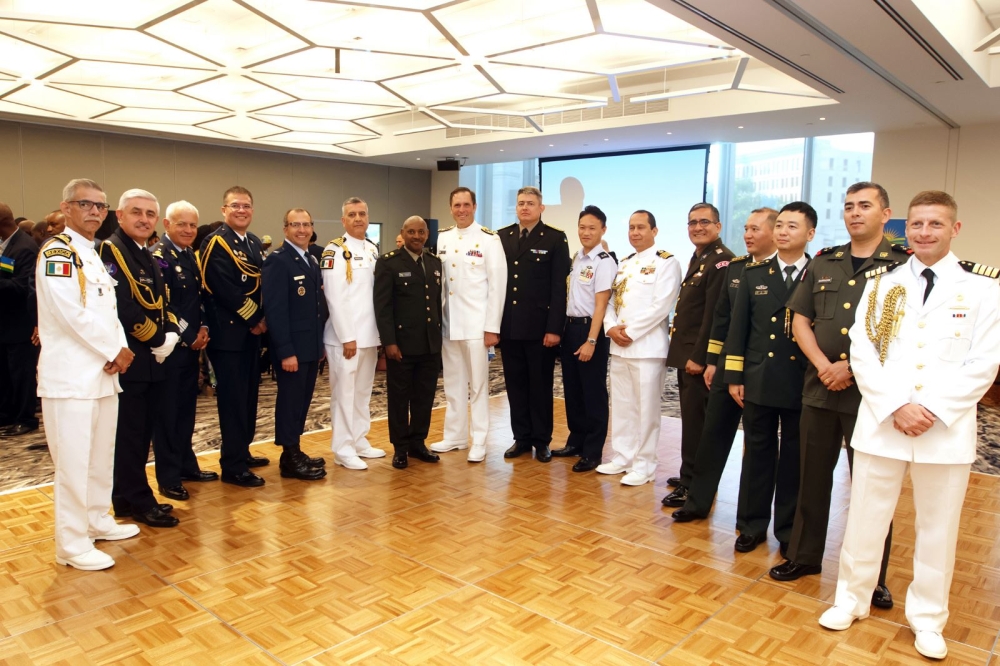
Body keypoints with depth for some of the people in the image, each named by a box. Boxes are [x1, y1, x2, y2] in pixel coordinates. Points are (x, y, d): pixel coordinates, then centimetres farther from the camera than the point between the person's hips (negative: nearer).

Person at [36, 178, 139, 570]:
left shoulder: (96, 255, 17)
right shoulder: (56, 252, -10)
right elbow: (72, 313, -19)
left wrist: (120, 352, -3)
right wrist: (115, 351, -12)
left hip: (103, 371, 9)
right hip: (71, 374, -9)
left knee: (101, 456, 17)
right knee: (73, 462, -3)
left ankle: (97, 521, 31)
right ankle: (72, 545, 6)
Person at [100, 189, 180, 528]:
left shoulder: (150, 257, 17)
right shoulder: (110, 251, -11)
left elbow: (162, 304, 15)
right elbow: (123, 306, -22)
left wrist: (171, 334, -4)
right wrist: (159, 340, -15)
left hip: (151, 360, 9)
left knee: (142, 432, 15)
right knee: (129, 434, 0)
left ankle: (128, 498, 26)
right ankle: (138, 503, 10)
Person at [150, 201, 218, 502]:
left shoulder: (191, 256, 13)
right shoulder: (158, 256, -13)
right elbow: (162, 305, -19)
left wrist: (203, 328, 0)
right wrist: (190, 336, -13)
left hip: (191, 344, 8)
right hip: (170, 346, -8)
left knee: (187, 408, 16)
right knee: (168, 411, 1)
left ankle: (187, 465, 28)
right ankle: (168, 477, 10)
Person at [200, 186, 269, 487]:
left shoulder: (255, 243, 15)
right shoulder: (215, 242, -10)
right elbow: (223, 288, -19)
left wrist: (261, 319, -2)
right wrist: (254, 319, -14)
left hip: (252, 331, 8)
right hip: (228, 332, -8)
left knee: (248, 394, 14)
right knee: (233, 398, -4)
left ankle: (241, 452, 28)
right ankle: (233, 467, 3)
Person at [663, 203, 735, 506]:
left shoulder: (721, 260, -13)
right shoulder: (697, 259, 17)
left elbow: (714, 314, -20)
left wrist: (699, 357, -21)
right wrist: (685, 354, 15)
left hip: (700, 357, -9)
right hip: (686, 355, 9)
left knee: (695, 421, -3)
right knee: (691, 419, 16)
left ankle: (693, 486, 6)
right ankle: (690, 477, 27)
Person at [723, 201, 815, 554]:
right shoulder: (754, 274, 6)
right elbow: (738, 328, 5)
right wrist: (734, 376, 0)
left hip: (803, 384, -1)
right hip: (758, 380, 2)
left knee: (795, 458, 9)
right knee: (757, 454, 10)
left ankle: (790, 530, 24)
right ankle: (752, 525, 23)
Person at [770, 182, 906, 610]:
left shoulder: (902, 266, -3)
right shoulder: (823, 263, 10)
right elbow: (800, 320, 8)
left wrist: (853, 368, -16)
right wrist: (822, 364, -8)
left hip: (870, 393, -4)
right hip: (819, 388, 4)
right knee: (812, 477, 13)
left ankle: (873, 578, 20)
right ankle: (804, 556, 28)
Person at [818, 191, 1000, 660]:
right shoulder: (882, 282, 5)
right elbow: (862, 353, -1)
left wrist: (934, 411, -13)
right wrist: (896, 407, -12)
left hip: (947, 428, 0)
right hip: (880, 423, 1)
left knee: (937, 529, 10)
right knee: (864, 519, 9)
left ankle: (927, 620, 28)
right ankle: (851, 599, 27)